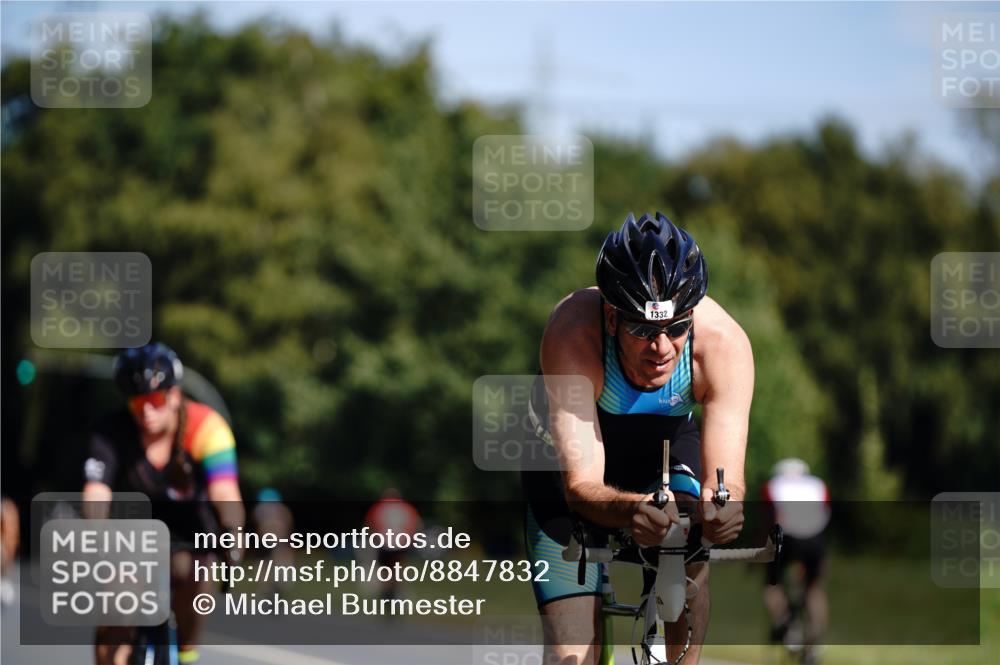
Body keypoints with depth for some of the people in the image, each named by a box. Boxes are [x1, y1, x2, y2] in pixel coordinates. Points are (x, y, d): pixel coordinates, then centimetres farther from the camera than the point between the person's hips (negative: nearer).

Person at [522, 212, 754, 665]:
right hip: (568, 461, -2)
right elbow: (581, 486, -41)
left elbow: (726, 480, -36)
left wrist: (718, 508, -60)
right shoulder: (571, 333, -39)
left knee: (690, 557, -25)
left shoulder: (724, 342, -34)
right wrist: (632, 509, -63)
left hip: (664, 442, 2)